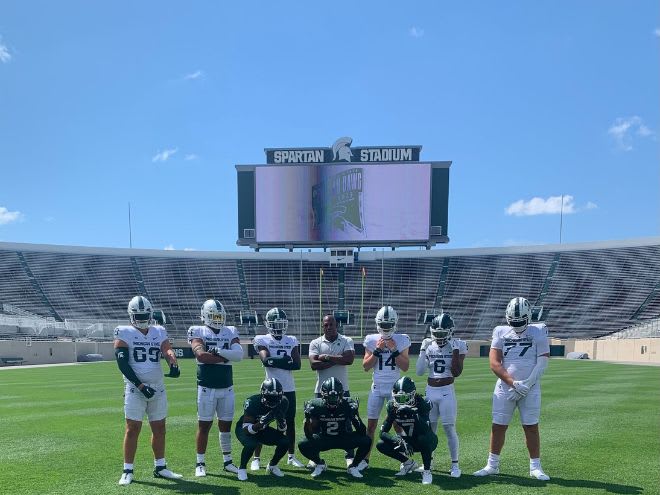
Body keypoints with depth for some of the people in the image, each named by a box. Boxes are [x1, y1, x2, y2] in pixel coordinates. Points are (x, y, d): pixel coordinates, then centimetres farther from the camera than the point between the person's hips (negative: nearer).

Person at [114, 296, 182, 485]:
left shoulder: (159, 332, 7)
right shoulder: (124, 333, -5)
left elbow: (168, 350, -10)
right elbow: (123, 364, -12)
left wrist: (174, 364, -33)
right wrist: (140, 386, -17)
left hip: (158, 389, 4)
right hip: (135, 389, -4)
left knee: (159, 428, 10)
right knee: (133, 429, -1)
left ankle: (160, 467, 22)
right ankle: (127, 471, 11)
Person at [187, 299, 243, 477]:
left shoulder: (231, 332, 6)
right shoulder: (198, 331, -4)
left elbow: (239, 354, -9)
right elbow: (201, 355, -20)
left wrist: (218, 351, -18)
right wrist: (226, 356, -14)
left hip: (227, 387, 4)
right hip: (206, 387, -4)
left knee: (226, 424, 11)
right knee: (204, 424, 3)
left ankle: (227, 461, 23)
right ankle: (200, 463, 15)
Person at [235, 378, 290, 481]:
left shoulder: (282, 403, -19)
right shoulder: (252, 402, -33)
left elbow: (282, 430, -11)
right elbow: (246, 429, -33)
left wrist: (281, 420, -34)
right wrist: (261, 423, -51)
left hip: (263, 430, 4)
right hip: (245, 429, -4)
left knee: (285, 442, -16)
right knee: (251, 444, -35)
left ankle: (272, 465, 11)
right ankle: (242, 468, -6)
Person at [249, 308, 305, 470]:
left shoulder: (292, 341, 7)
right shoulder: (262, 340, -3)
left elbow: (297, 364, -3)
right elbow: (266, 360, -19)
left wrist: (275, 362, -10)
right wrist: (286, 361, -10)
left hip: (289, 389, 4)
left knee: (290, 423, 11)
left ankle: (291, 457, 25)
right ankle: (256, 458, 12)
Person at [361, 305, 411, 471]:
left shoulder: (402, 340, -3)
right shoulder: (372, 340, -1)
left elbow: (405, 367, -5)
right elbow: (365, 366, -2)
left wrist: (394, 350, -15)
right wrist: (377, 350, -13)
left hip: (395, 387, -1)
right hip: (377, 387, 1)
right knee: (371, 424, 4)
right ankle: (365, 460, 14)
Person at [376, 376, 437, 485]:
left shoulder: (422, 404, -25)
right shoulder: (393, 406, -13)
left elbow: (425, 430, -39)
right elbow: (383, 432, -15)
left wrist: (414, 413, -51)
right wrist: (399, 440, -31)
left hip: (427, 440, -5)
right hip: (409, 441, 5)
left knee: (424, 438, -39)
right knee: (381, 445, -13)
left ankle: (427, 471, -15)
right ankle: (409, 463, 7)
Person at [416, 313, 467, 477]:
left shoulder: (458, 346, -6)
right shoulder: (429, 346, 2)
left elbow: (457, 372, -11)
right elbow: (419, 372, 0)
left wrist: (455, 350, -17)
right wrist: (423, 350, -6)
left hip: (446, 391, -3)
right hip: (430, 391, 4)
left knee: (449, 428, -3)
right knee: (430, 427, 10)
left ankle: (455, 464, 10)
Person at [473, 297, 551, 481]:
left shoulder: (538, 331, -1)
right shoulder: (501, 332, 2)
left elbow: (543, 361, -5)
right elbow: (494, 363, -3)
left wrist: (527, 384, -12)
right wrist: (513, 382, -12)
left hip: (530, 388, -1)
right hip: (505, 387, 2)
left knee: (531, 427, 4)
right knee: (498, 426, 5)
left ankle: (535, 467, 18)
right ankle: (492, 465, 18)